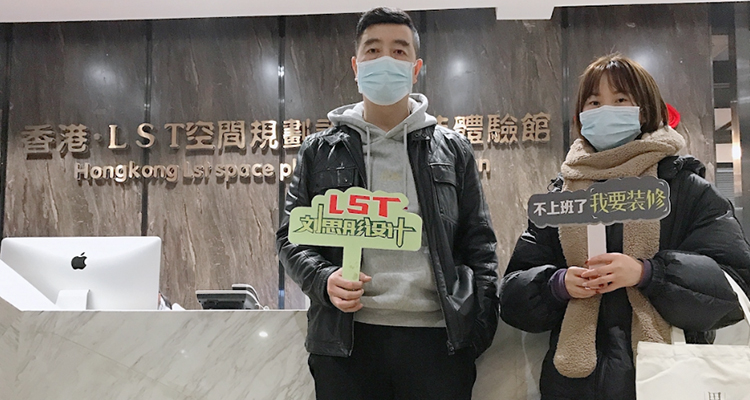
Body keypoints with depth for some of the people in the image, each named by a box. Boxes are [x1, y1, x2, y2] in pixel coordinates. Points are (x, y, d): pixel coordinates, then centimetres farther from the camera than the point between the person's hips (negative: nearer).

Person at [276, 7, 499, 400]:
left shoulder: (453, 150, 11)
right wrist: (324, 279, -10)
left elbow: (479, 243, 9)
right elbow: (291, 236, 9)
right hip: (345, 339, 0)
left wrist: (482, 321, -2)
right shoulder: (320, 152, 10)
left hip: (437, 336, 0)